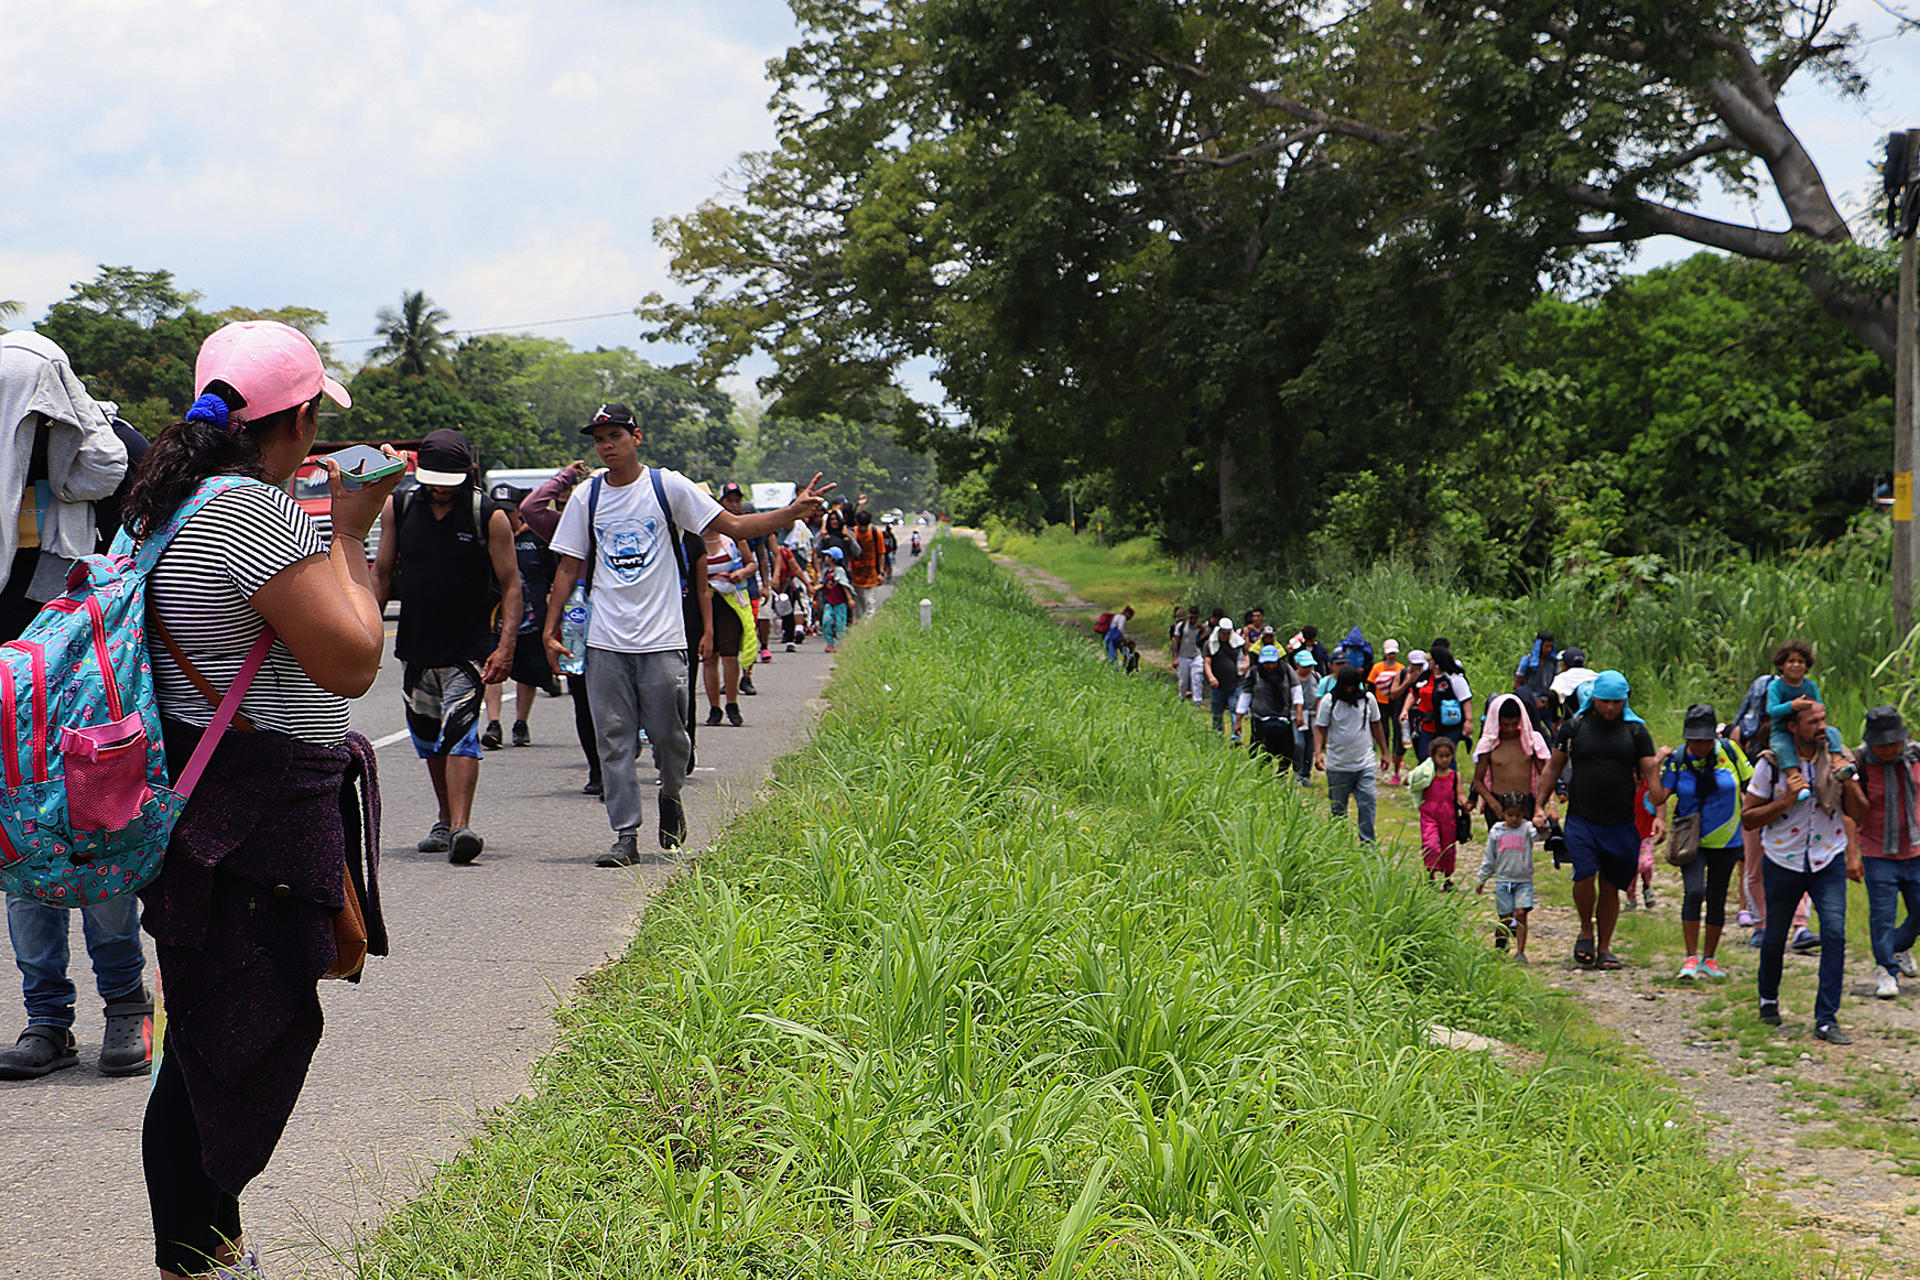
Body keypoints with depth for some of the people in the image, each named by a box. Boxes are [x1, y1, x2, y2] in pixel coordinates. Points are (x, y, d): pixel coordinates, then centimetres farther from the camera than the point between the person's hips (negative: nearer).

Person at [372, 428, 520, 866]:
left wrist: (506, 646, -14)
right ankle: (446, 821, 28)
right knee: (428, 739, 13)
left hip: (469, 649, -5)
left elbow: (511, 584, -5)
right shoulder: (398, 509, 3)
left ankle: (461, 828, -26)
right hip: (417, 646, 5)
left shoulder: (489, 517, -7)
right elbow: (382, 573, 12)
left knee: (459, 733, -18)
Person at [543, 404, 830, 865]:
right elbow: (569, 567, 13)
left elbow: (733, 525, 0)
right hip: (605, 641, 2)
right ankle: (625, 835, 4)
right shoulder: (587, 499, 8)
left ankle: (670, 797, 30)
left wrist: (793, 512, -12)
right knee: (614, 739, -1)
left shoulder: (668, 486, 1)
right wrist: (551, 629, 6)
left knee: (668, 733, -1)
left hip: (662, 637, -2)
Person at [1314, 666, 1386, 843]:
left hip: (1364, 764, 1)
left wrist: (1384, 752, 18)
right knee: (1338, 808, 8)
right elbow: (1320, 729, -4)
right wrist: (1318, 753, -19)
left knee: (1367, 803, -10)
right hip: (1338, 766, -1)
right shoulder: (1329, 701, -4)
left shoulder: (1368, 699, 3)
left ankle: (1367, 843, -5)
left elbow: (1376, 726, 15)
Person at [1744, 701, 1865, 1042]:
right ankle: (1768, 999, 38)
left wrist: (1848, 783, -16)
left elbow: (1858, 813, 3)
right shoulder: (1771, 765, -8)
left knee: (1834, 932, -15)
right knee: (1774, 937, 9)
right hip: (1783, 861, -1)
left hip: (1829, 860, 1)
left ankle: (1826, 1019, -12)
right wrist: (1785, 801, -19)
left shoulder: (1838, 759, 0)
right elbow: (1749, 818, -5)